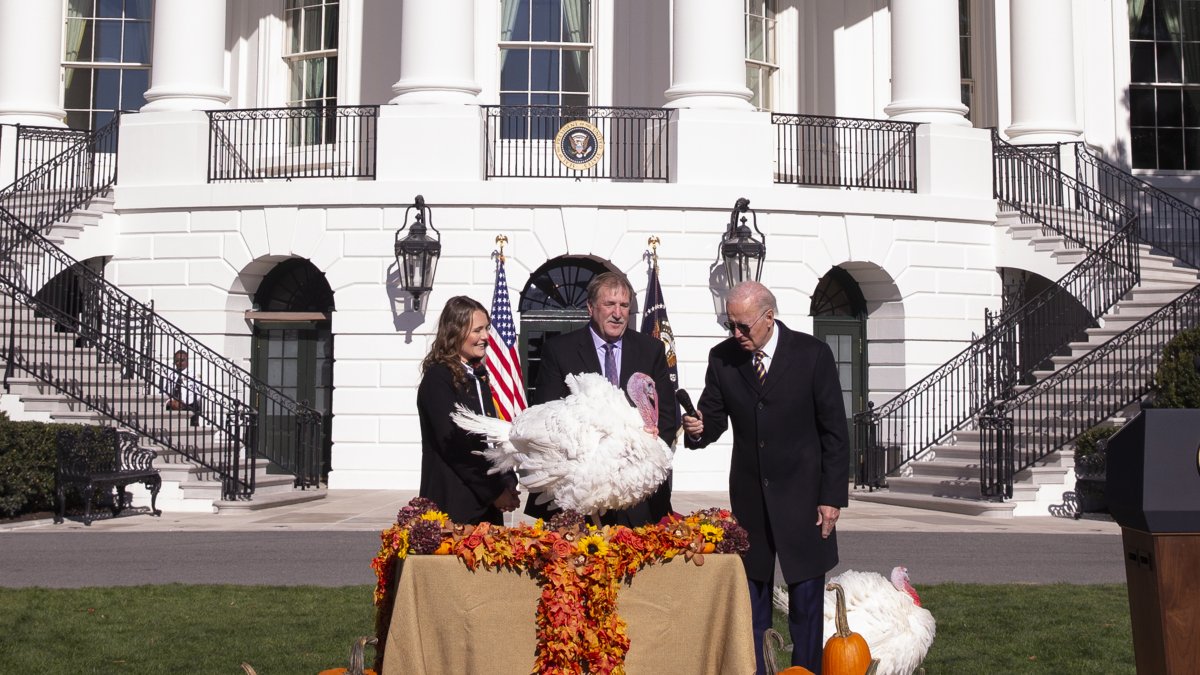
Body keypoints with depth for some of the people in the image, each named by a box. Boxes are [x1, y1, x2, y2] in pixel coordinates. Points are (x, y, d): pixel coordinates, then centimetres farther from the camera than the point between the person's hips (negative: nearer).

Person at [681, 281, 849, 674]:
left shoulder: (812, 354, -7)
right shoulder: (722, 358, 1)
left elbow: (834, 431, -5)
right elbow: (715, 419, 7)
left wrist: (833, 497, -8)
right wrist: (698, 429, -18)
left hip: (802, 495, -2)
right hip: (748, 498, 3)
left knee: (806, 602, 5)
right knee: (751, 602, 10)